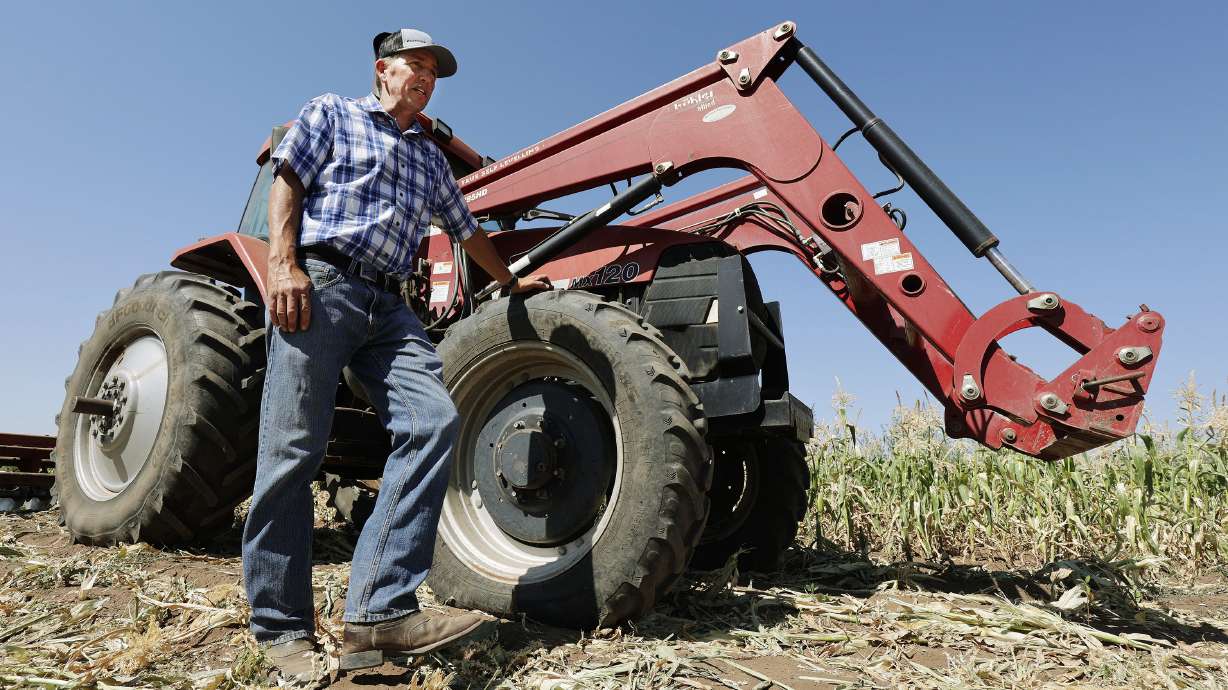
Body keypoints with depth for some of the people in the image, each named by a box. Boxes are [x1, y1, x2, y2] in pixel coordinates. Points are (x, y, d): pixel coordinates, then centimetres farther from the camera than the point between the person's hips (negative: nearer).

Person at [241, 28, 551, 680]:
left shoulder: (430, 158, 29)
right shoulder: (331, 113, 15)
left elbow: (466, 230, 37)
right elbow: (286, 184, 4)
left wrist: (512, 282, 43)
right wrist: (283, 264, -11)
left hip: (386, 305, 5)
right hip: (318, 284, -5)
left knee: (433, 421, -18)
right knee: (294, 448, -9)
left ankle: (379, 610, -19)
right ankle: (281, 626, 2)